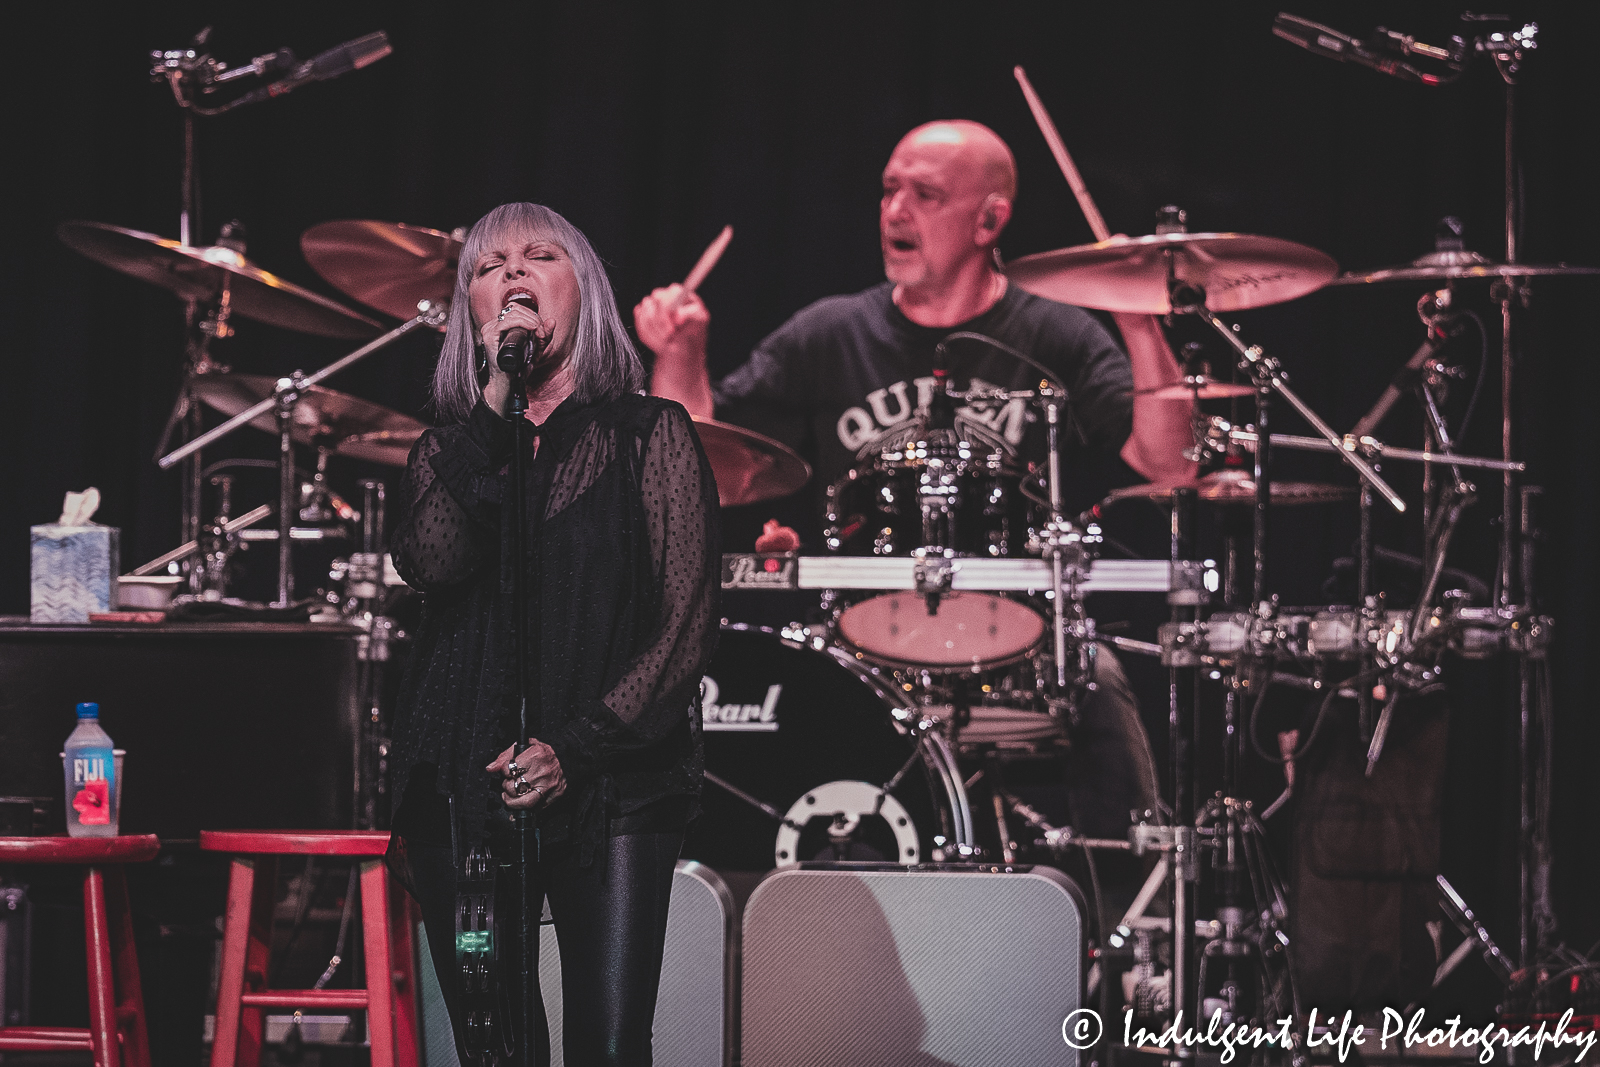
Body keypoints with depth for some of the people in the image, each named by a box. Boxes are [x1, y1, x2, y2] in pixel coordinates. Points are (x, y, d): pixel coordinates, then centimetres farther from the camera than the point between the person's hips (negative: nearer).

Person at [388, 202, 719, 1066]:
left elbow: (687, 625, -1)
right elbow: (429, 560, -7)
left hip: (611, 790, -3)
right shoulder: (450, 450, 15)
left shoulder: (650, 435, 7)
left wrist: (574, 750, -11)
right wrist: (496, 401, -10)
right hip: (467, 792, 3)